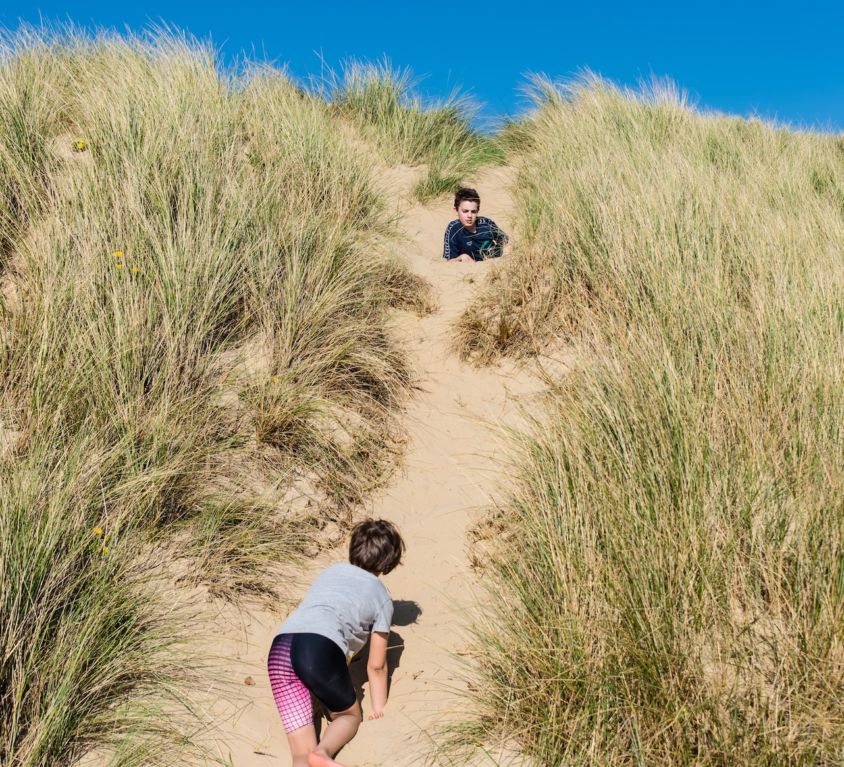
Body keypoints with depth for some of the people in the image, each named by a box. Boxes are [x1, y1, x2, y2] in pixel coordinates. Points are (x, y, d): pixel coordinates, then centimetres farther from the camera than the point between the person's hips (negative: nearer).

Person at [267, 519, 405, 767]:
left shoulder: (330, 571, 33)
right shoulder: (382, 598, 20)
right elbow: (376, 665, 24)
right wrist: (379, 709, 40)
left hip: (279, 647, 4)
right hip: (321, 649, -4)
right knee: (350, 715, 23)